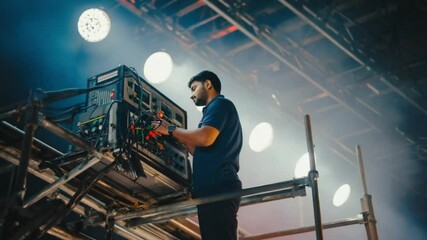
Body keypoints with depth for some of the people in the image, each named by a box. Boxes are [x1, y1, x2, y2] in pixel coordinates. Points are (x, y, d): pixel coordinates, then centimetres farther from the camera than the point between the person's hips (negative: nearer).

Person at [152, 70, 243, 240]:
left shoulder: (220, 104, 0)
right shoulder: (215, 110, 29)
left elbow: (205, 138, -17)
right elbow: (200, 152, 25)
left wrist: (171, 130, -5)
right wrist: (179, 136, 19)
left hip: (218, 187, -10)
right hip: (213, 187, 10)